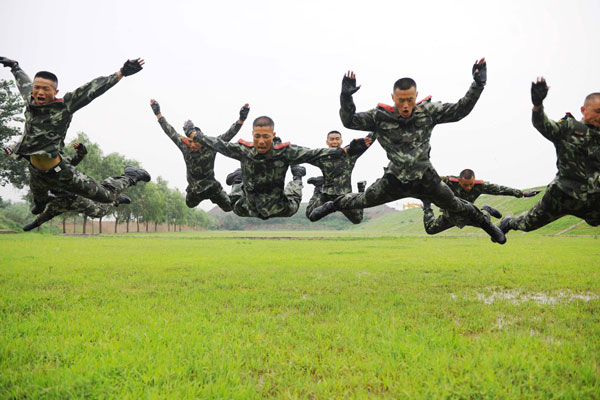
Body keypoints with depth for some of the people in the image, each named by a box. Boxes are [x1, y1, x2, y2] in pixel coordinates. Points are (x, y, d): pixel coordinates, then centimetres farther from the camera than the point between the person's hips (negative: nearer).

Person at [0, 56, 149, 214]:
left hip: (60, 173, -6)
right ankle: (40, 204, 77)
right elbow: (24, 82, 17)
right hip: (35, 173, 6)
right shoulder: (30, 100, -5)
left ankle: (130, 176, 29)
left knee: (107, 195, 3)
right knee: (38, 198, 40)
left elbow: (93, 88, -25)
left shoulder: (64, 106, -20)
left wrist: (121, 73, -31)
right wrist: (14, 66, 36)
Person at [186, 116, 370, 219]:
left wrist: (346, 151, -33)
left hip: (279, 210, -1)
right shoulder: (243, 151, -20)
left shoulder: (285, 152, -25)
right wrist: (193, 133, 3)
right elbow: (217, 144, -6)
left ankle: (297, 177, 55)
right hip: (248, 210, 1)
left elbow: (313, 154, -26)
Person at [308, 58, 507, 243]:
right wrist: (346, 96, -32)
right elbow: (349, 121, -16)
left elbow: (460, 110, -7)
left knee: (455, 206, 12)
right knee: (364, 200, 9)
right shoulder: (380, 116, -14)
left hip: (425, 178, 1)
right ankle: (332, 205, 39)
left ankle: (486, 223, 40)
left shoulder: (428, 112, -12)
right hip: (395, 178, 0)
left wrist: (478, 85, -17)